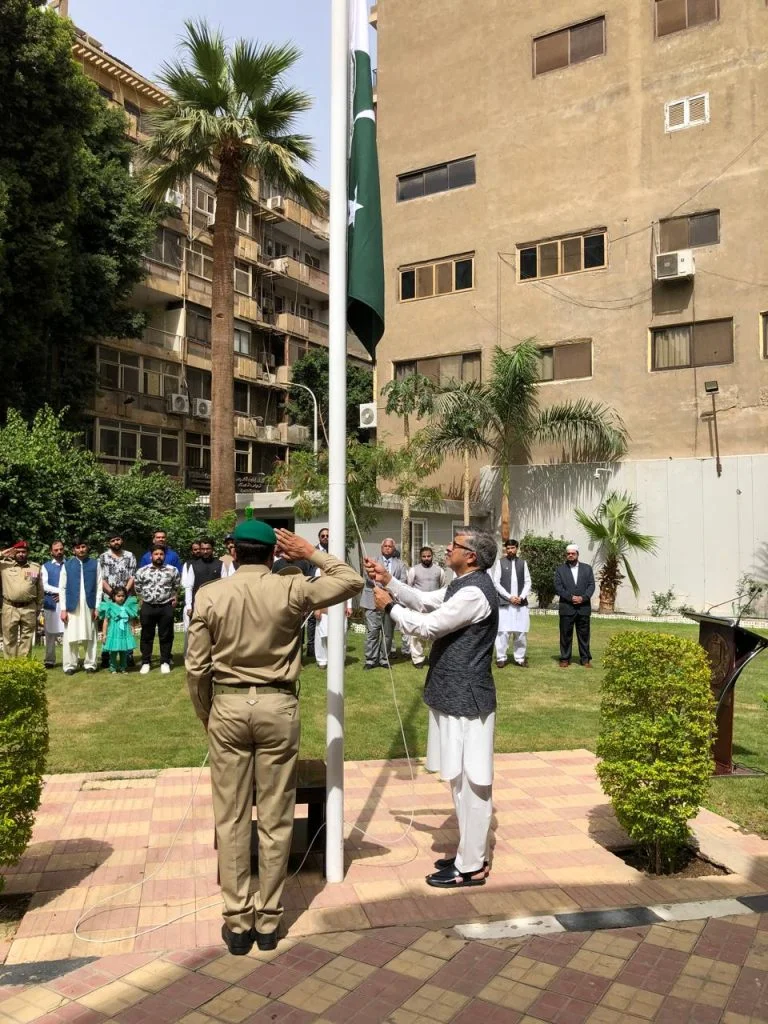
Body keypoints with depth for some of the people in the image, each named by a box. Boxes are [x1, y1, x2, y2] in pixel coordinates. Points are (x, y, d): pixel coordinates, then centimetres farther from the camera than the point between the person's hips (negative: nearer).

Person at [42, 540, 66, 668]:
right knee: (50, 633, 4)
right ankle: (50, 660, 10)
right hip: (51, 603, 1)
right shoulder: (46, 566, 10)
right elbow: (44, 585, -2)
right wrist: (60, 590, -10)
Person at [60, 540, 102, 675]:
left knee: (91, 637, 4)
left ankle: (90, 664, 12)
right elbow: (62, 588, 4)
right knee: (71, 637, 1)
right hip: (72, 606, 0)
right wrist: (64, 609, -2)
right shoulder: (67, 565, 5)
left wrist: (96, 607, -2)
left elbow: (99, 587, 4)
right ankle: (70, 665, 9)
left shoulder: (94, 564, 5)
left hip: (89, 606, 0)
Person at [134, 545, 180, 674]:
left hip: (166, 607, -1)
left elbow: (177, 586, 14)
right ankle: (146, 662, 17)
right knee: (146, 636, 7)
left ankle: (165, 662, 15)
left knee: (166, 636, 5)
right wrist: (143, 599, 15)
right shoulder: (142, 571, 2)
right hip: (147, 607, 1)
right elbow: (138, 587, 15)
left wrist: (174, 598, 13)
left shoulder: (173, 570, -1)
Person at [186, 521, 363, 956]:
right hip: (277, 706, -1)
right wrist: (312, 553, 9)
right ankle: (268, 921, 21)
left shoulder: (210, 595, -4)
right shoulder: (291, 590, -7)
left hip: (228, 705, 1)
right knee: (275, 819, 10)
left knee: (231, 818, 10)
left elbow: (197, 668, -2)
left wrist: (206, 715, 12)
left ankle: (238, 921, 19)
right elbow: (353, 581, 3)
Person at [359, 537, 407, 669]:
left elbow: (403, 580, 5)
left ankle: (384, 660, 16)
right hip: (373, 602, -2)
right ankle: (370, 660, 1)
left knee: (388, 633, 6)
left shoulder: (400, 564, 15)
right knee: (372, 631, -6)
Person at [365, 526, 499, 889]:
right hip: (456, 694, 11)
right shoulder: (464, 585, 11)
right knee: (462, 779, 19)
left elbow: (428, 626, -20)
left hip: (465, 697, -11)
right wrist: (389, 581, 4)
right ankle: (470, 854, 32)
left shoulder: (474, 592, -21)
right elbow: (424, 601, 16)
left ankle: (471, 867, 12)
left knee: (471, 781, 1)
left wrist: (389, 607, -7)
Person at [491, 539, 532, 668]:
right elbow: (496, 582, -3)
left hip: (521, 603, 3)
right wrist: (509, 597, -11)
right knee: (503, 631, -4)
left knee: (521, 631, 4)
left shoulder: (523, 563, 11)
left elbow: (528, 582, 8)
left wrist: (521, 597, -7)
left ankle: (520, 658, 14)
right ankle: (501, 658, 5)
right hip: (504, 602, -3)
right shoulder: (500, 562, 2)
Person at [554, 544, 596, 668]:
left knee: (584, 634, 6)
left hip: (584, 607, 1)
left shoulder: (587, 568, 10)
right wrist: (571, 597, -14)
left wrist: (583, 598, -12)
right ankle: (565, 659, 10)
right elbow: (558, 587, -3)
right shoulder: (560, 569, 5)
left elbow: (591, 585, 2)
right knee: (565, 635, 2)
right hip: (566, 607, -1)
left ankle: (585, 659, 13)